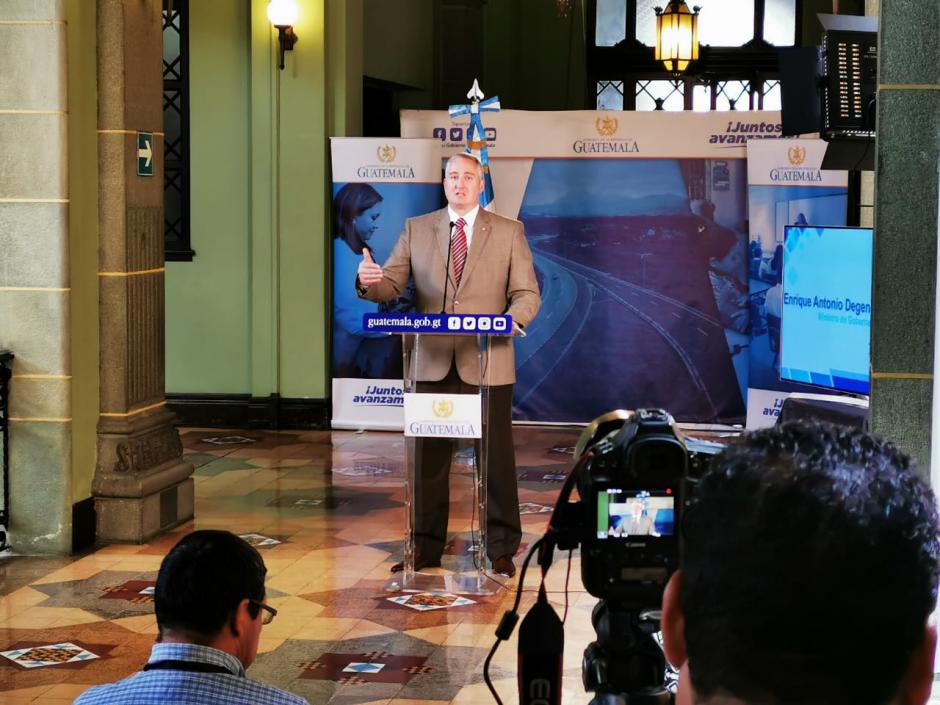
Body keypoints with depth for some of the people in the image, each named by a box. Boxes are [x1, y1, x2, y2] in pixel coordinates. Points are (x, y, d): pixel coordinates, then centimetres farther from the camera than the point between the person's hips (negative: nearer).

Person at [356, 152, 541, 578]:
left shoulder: (509, 232, 5)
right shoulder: (416, 229, 9)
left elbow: (527, 294, 2)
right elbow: (391, 286, 4)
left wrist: (511, 320, -20)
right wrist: (370, 282, -20)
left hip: (487, 363, -1)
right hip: (432, 363, 2)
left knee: (496, 457, 3)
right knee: (427, 457, 6)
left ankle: (501, 549, 14)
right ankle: (426, 547, 17)